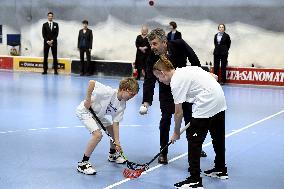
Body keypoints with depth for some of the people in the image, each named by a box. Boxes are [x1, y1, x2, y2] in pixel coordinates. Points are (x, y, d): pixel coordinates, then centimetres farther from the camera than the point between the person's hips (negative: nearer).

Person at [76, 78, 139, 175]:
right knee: (98, 134, -24)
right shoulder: (109, 92, -30)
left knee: (112, 129, 13)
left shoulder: (122, 105, -6)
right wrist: (88, 99, -28)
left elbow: (116, 123, -5)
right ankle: (83, 163, -13)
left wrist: (117, 141, -11)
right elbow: (91, 82, -32)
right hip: (84, 111, -9)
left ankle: (112, 155, 41)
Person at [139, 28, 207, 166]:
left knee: (190, 117, 12)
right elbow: (149, 80, -31)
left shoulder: (180, 45, -25)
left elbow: (194, 60, -8)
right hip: (166, 91, -2)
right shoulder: (153, 58, -26)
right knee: (166, 118, -11)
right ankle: (163, 153, 5)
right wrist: (146, 101, -43)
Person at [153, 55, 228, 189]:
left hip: (206, 106, -10)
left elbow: (179, 113, -8)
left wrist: (176, 133, 5)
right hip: (220, 102, 10)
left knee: (194, 142, -3)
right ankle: (221, 170, 38)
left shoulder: (176, 82, -10)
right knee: (218, 137, 22)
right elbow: (214, 77, 17)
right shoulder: (186, 69, 14)